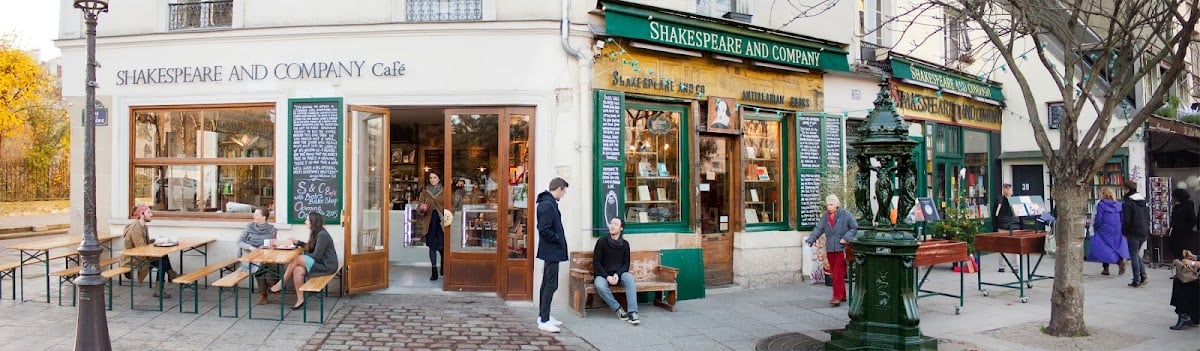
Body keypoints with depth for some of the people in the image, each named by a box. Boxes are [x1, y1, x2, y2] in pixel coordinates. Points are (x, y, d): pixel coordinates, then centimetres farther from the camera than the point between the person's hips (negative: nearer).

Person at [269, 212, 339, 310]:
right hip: (320, 263, 8)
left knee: (296, 259, -15)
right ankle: (300, 299, -14)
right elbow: (311, 247, 26)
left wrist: (304, 254, -1)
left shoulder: (322, 235, -17)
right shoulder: (316, 233, 12)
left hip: (326, 266, -8)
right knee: (298, 270, -15)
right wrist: (298, 243, 13)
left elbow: (316, 256, -18)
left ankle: (281, 284, -1)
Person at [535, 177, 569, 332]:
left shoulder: (549, 203, 13)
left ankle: (543, 316, 27)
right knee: (551, 285, -8)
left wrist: (559, 238, 10)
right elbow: (544, 229, -24)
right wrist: (558, 239, -13)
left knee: (547, 284, 17)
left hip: (550, 251, 11)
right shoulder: (547, 205, -19)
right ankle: (544, 321, -5)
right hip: (552, 251, -11)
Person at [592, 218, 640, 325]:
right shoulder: (602, 242, -1)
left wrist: (617, 274, -14)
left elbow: (626, 264, 7)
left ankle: (632, 313, -37)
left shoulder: (625, 244, 7)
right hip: (603, 274, -2)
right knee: (599, 285, -36)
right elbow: (596, 262, -4)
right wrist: (607, 277, -17)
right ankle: (617, 309, -20)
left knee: (630, 279, -32)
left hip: (619, 273, 2)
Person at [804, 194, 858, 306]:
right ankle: (842, 296, 21)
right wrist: (810, 240, -8)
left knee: (838, 273, -11)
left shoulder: (846, 215, -3)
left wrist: (846, 238, -12)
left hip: (842, 249, -6)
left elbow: (854, 227, 1)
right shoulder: (825, 216, 11)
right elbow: (818, 229, 6)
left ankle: (837, 297, -10)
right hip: (830, 250, 6)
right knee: (834, 273, 9)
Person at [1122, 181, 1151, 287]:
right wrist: (1146, 229, 20)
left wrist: (1124, 232, -3)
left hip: (1133, 233, -7)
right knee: (1137, 253, 21)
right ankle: (1143, 274, 8)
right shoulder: (1144, 201, 10)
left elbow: (1126, 220, -15)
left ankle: (1136, 280, 2)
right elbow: (1148, 217, 14)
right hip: (1144, 232, 7)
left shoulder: (1128, 202, -14)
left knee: (1134, 256, 0)